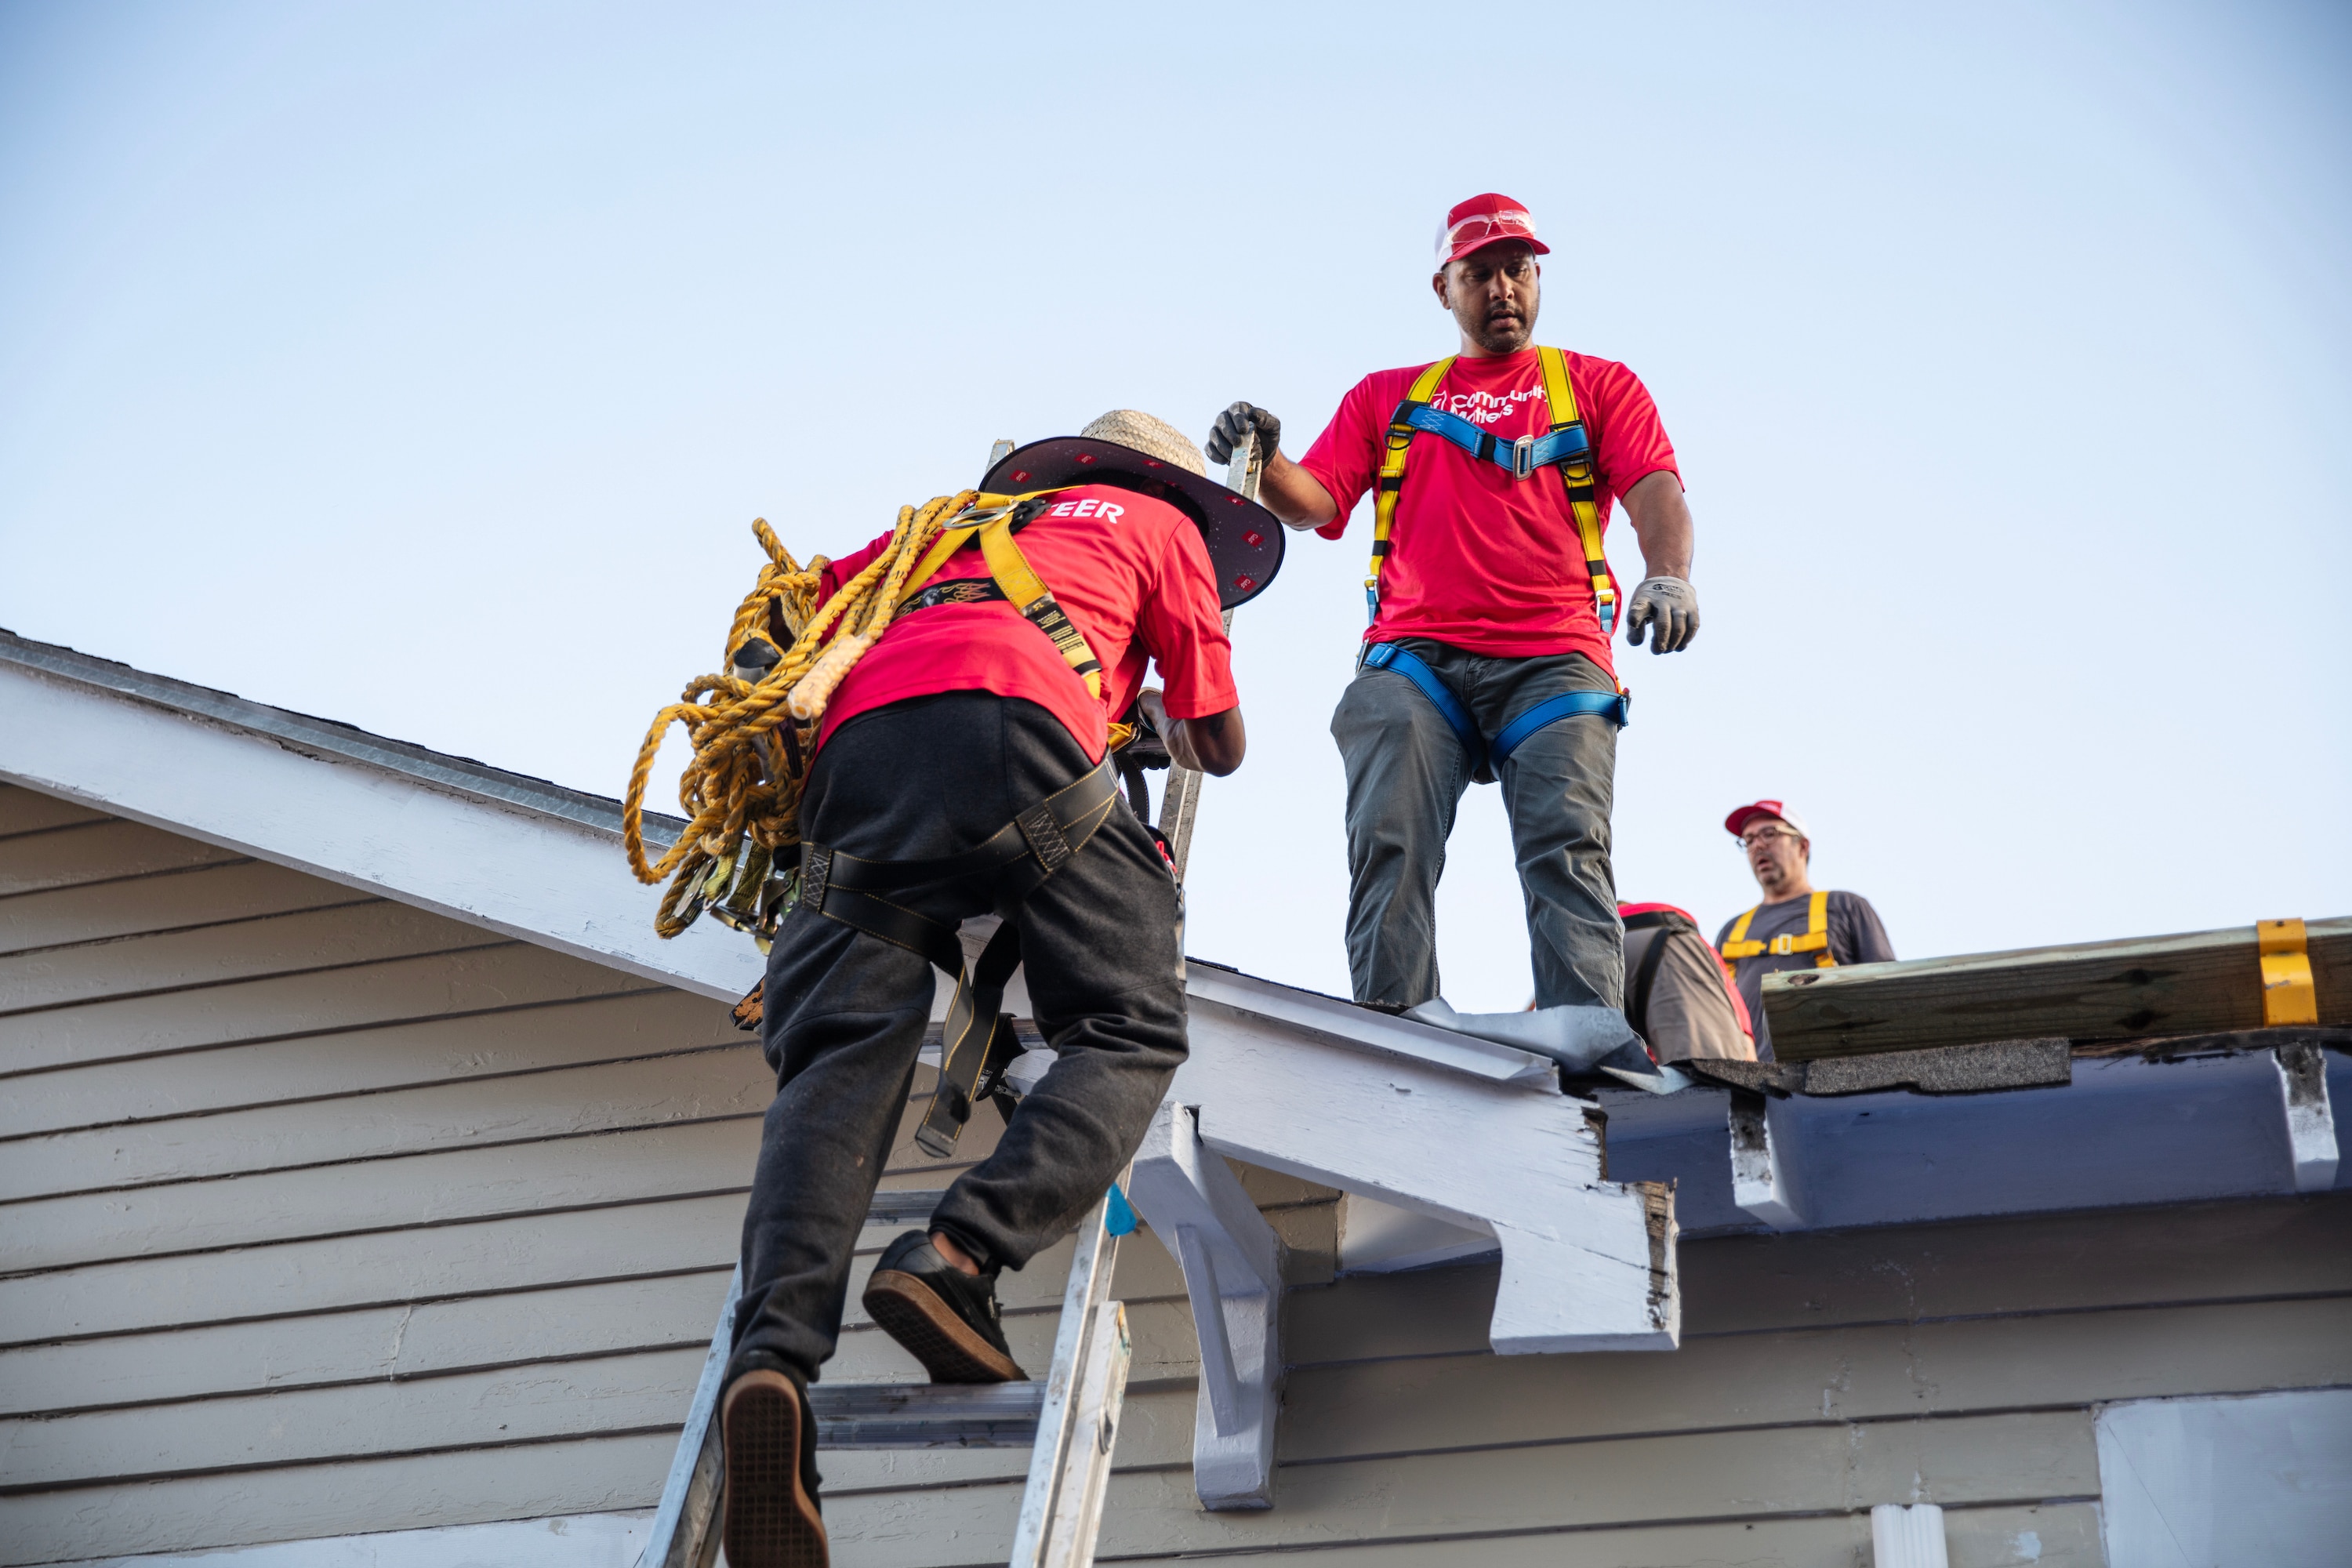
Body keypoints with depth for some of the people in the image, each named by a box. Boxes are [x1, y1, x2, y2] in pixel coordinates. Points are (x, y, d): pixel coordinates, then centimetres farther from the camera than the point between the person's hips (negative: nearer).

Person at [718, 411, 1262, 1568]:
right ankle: (958, 1256, -26)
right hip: (1007, 723, -4)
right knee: (1129, 1032, -1)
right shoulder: (1157, 526, 31)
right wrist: (1172, 724, 55)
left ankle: (775, 1353, -32)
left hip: (858, 736, 4)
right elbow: (1221, 746, 33)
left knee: (840, 1058, -9)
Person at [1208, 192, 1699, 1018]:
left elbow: (1654, 491, 5)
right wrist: (1264, 460, -9)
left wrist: (1668, 574, -17)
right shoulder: (1387, 396, 27)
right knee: (1390, 845, -19)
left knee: (1566, 846, -20)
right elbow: (1314, 501, 14)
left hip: (1553, 660, -1)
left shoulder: (1599, 386, 22)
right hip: (1414, 658, 2)